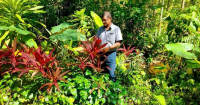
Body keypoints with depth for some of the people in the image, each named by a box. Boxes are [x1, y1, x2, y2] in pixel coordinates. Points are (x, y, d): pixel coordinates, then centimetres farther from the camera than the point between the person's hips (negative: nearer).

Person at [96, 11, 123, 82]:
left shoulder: (116, 29, 0)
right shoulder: (100, 29, 14)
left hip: (110, 54, -4)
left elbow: (118, 43, -5)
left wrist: (108, 48, -19)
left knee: (111, 74, -3)